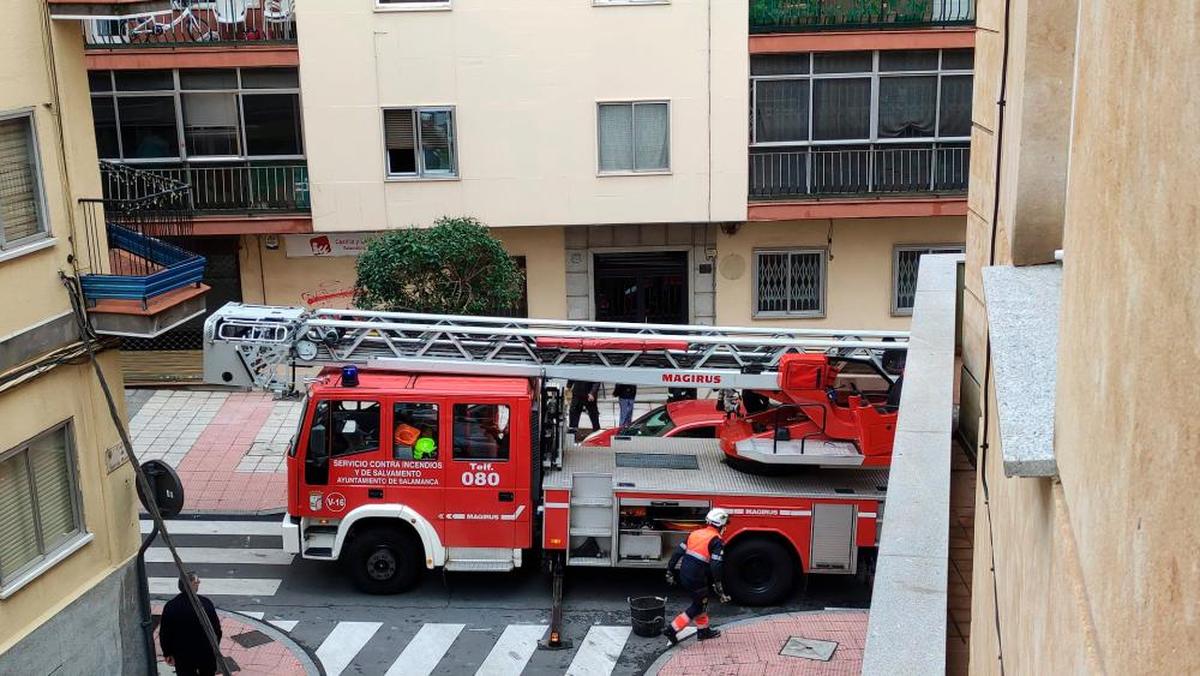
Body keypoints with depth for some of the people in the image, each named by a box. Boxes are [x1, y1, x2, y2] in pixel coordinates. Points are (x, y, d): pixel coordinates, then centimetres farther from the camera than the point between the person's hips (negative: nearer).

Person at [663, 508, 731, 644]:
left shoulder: (695, 533, 9)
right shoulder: (716, 541, -12)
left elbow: (678, 553, 9)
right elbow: (715, 566, -20)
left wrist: (670, 571, 16)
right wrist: (719, 587, -16)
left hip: (684, 575, 8)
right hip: (696, 578, -8)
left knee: (701, 602, 24)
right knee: (698, 607, 8)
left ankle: (703, 630, 35)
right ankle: (672, 630, 2)